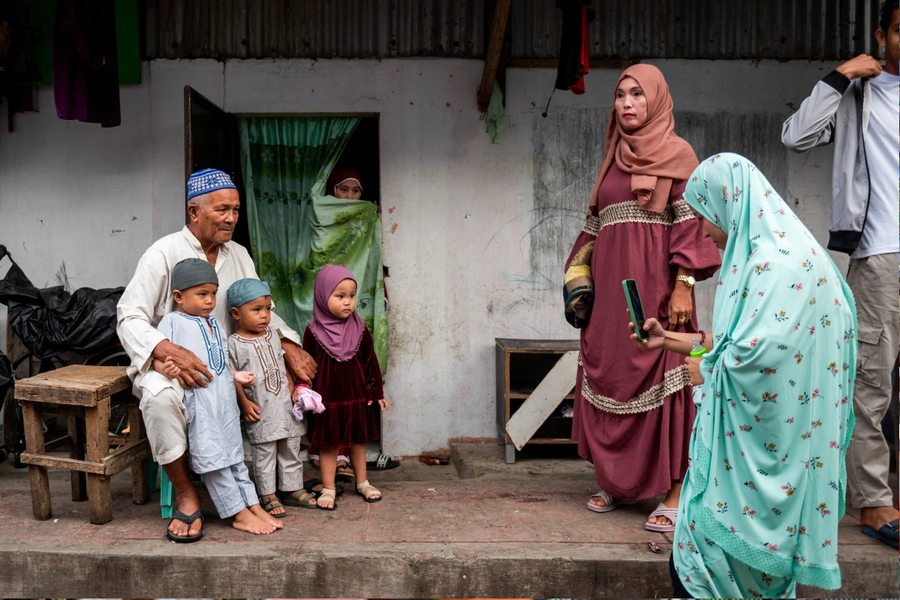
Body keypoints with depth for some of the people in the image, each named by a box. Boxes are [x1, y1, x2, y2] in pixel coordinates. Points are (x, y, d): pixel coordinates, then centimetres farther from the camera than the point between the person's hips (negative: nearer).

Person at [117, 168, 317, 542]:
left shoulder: (238, 255, 9)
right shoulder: (164, 254, -10)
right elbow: (130, 318, -16)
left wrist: (289, 345, -8)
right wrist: (170, 352, -36)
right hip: (173, 362, -5)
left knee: (295, 371, -8)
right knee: (160, 396, -38)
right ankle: (185, 493, -18)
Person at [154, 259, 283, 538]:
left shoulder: (214, 325, 21)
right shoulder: (172, 321, 1)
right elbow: (157, 355, -6)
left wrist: (237, 375, 9)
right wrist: (165, 367, -27)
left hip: (224, 398, 7)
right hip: (197, 400, -7)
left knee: (234, 454, 11)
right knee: (212, 458, -6)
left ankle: (254, 507, 15)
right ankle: (240, 514, 1)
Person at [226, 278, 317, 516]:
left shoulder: (272, 337, 9)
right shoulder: (234, 344, -9)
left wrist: (293, 390, 8)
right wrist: (244, 403, -13)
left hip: (284, 405, 6)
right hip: (260, 410, -6)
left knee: (290, 450, 13)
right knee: (264, 454, 4)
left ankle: (292, 489, 26)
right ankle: (268, 495, 16)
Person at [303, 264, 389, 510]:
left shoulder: (359, 330, -2)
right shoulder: (313, 331, -8)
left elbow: (371, 362, 4)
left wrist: (376, 392, 5)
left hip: (357, 399, 2)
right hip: (327, 401, -2)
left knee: (358, 442, 15)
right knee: (328, 445, 6)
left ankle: (362, 483, 31)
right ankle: (328, 489, 19)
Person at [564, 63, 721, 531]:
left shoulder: (676, 153, 1)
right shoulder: (614, 159, 18)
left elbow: (689, 221, -7)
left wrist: (684, 285, -16)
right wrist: (580, 278, 11)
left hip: (654, 285, -6)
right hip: (611, 289, 6)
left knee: (660, 379, -6)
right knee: (607, 378, 7)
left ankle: (675, 492, 3)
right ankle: (616, 481, 19)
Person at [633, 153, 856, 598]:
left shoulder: (779, 261, -18)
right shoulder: (761, 253, 14)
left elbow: (761, 353, -27)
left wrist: (708, 369, -9)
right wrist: (669, 339, 20)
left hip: (758, 445, -10)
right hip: (748, 438, 10)